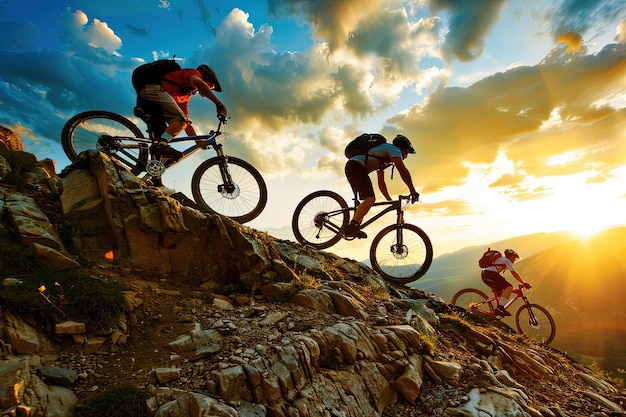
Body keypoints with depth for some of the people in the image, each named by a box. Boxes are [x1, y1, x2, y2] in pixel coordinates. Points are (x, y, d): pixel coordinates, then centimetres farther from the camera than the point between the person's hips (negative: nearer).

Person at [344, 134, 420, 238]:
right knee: (370, 198, -19)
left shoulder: (383, 159, 33)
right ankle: (352, 226, -28)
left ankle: (350, 229, 8)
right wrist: (413, 191, -5)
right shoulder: (394, 149, 6)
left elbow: (381, 183, 34)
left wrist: (390, 200, 34)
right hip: (357, 166, -10)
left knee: (368, 199, 13)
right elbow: (403, 171, -8)